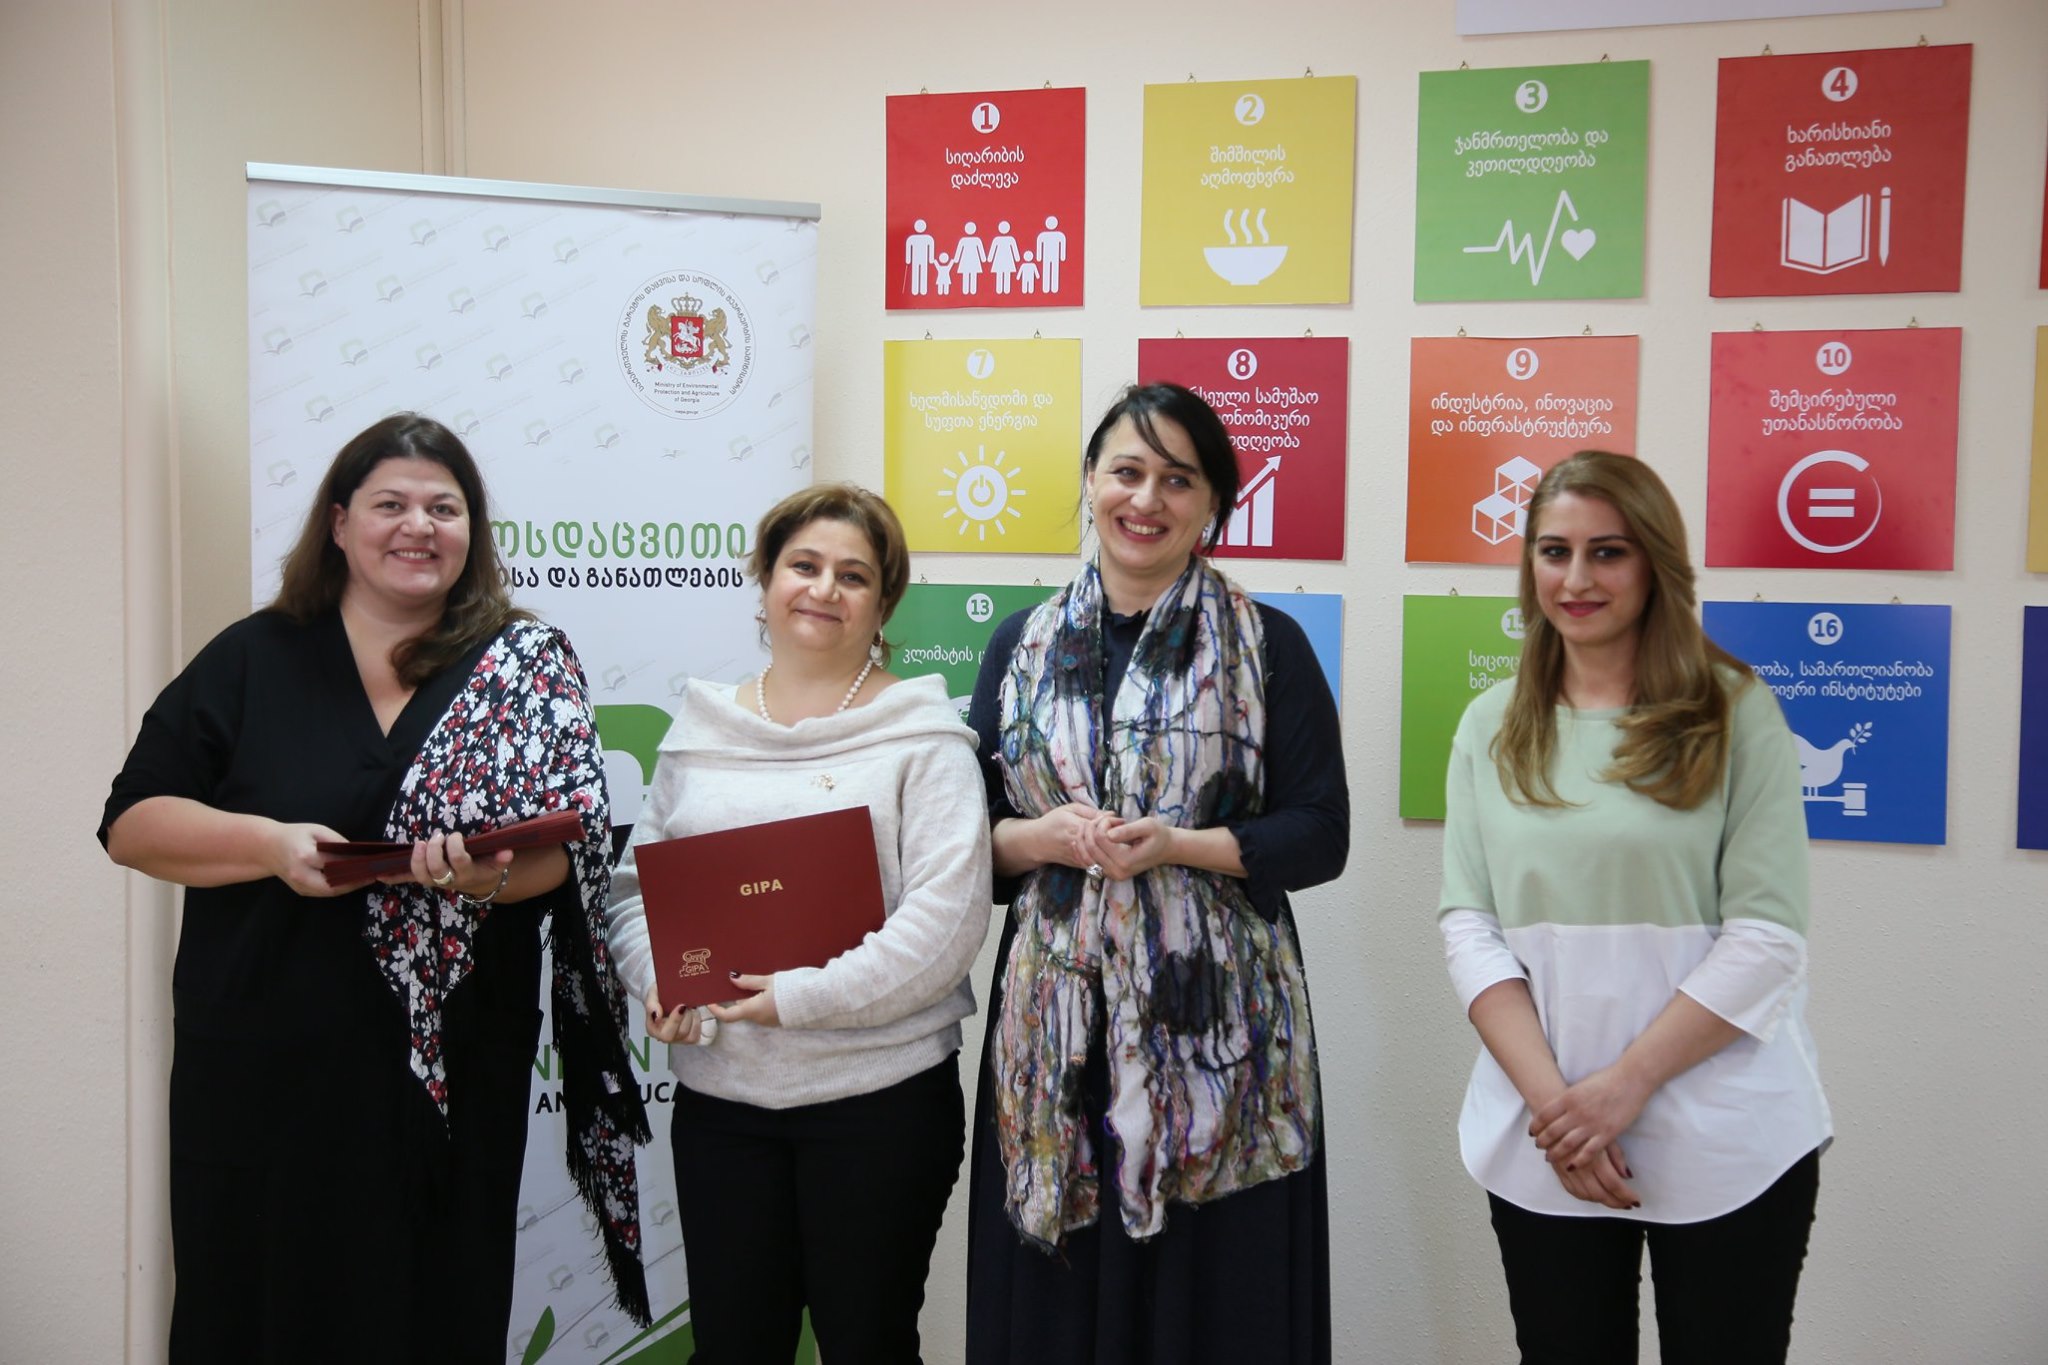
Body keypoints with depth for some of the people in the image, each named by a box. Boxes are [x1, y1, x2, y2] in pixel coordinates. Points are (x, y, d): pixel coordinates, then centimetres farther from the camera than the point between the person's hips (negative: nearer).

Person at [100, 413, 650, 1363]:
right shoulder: (254, 659, 4)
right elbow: (132, 821, 2)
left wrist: (491, 874, -26)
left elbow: (566, 847, -4)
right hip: (264, 1069, 1)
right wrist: (272, 843, -15)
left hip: (451, 1071, 0)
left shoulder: (527, 665, 2)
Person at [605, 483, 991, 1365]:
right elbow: (638, 884, 13)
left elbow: (946, 915, -13)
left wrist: (805, 997, -19)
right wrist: (658, 981, -7)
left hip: (881, 1094, -3)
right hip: (717, 1095, 4)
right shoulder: (701, 729, 9)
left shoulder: (921, 732, -4)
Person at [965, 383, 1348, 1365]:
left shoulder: (1267, 646, 1)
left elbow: (1319, 834, -3)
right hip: (1056, 1026, 3)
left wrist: (1175, 847, -16)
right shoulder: (1023, 644, 9)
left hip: (1213, 1028, -2)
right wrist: (1041, 840, -11)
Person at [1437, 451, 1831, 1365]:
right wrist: (1550, 1096, -11)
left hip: (1726, 1144, -2)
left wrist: (1624, 1085, -15)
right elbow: (1467, 926, 1)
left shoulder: (1734, 713, -3)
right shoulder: (1492, 726, 6)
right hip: (1540, 1148, 2)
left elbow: (1767, 937, -9)